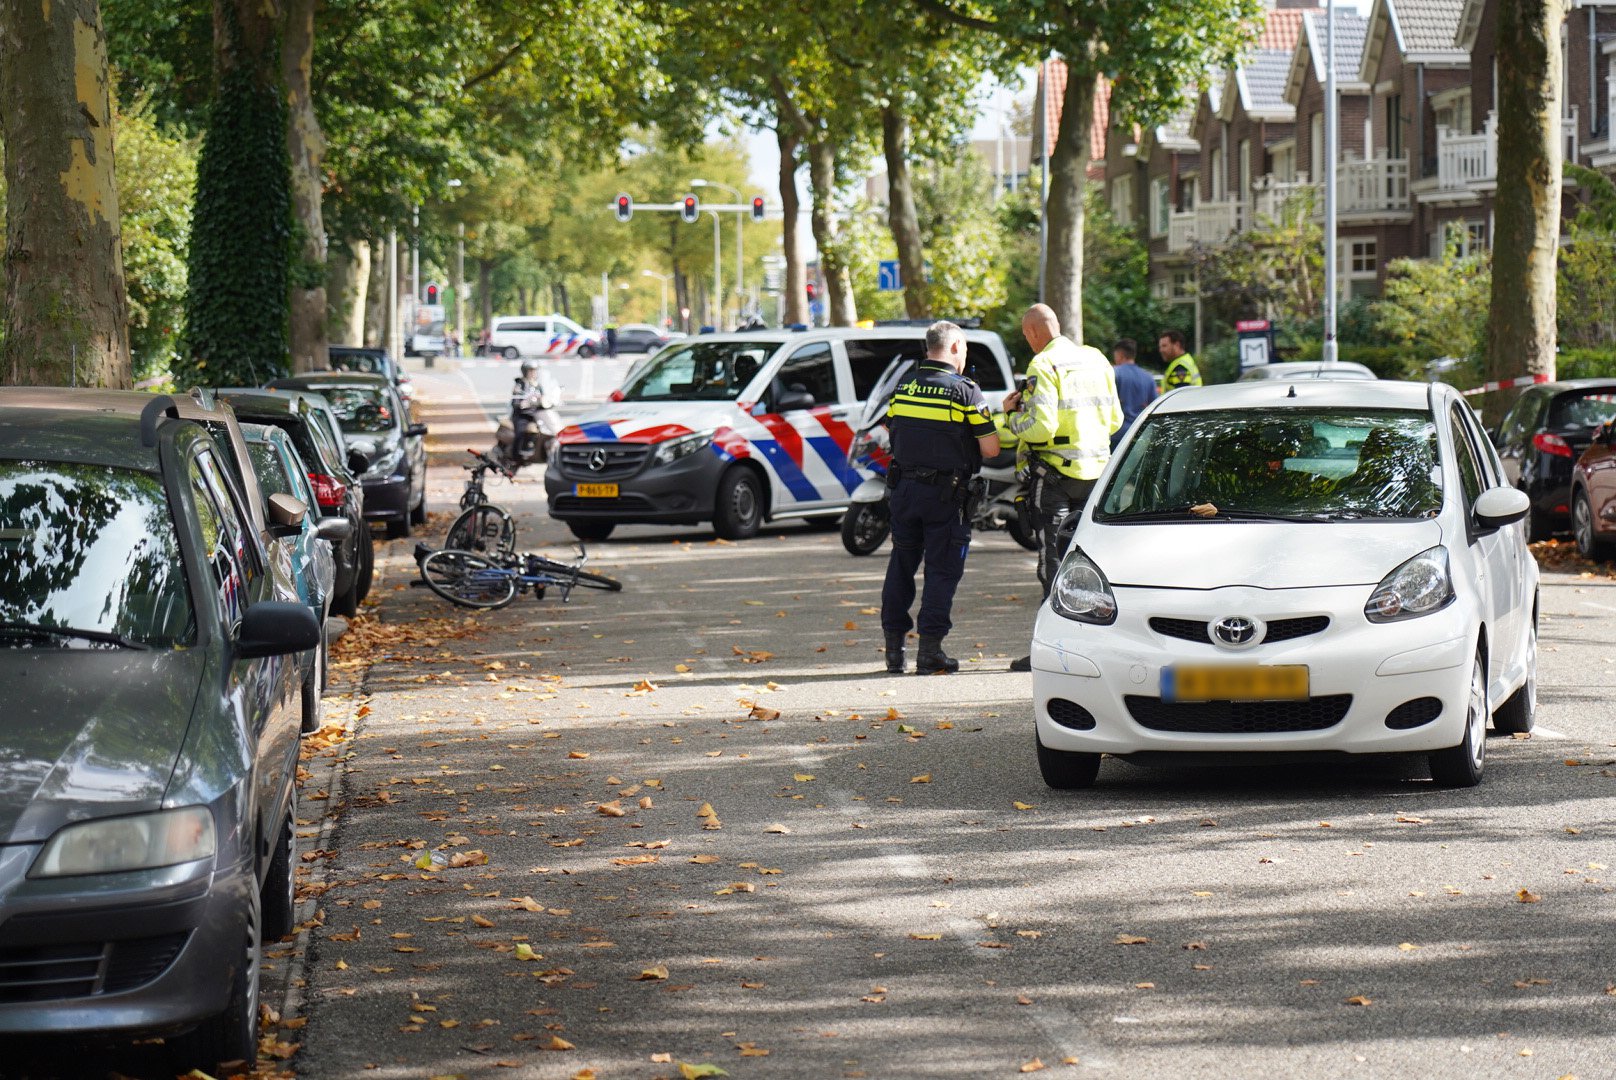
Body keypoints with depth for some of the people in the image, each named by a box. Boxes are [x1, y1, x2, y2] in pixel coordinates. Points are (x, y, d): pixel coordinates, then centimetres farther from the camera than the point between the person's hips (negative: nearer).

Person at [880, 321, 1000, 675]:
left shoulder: (902, 388, 6)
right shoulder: (965, 391, -9)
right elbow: (990, 449, -10)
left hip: (904, 487, 5)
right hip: (946, 495, -5)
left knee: (901, 566, 13)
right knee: (942, 570, 1)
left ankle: (894, 647, 15)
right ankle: (929, 651, -1)